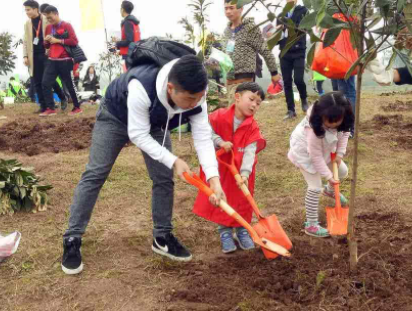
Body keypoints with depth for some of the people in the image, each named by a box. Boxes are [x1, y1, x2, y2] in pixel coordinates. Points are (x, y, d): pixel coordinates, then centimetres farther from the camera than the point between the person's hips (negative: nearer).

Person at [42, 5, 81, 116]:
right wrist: (46, 41, -2)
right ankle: (51, 109, 1)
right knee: (46, 83, -4)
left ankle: (77, 108, 14)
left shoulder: (66, 26, -5)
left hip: (64, 61, -6)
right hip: (52, 61, 6)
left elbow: (74, 41, -15)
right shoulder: (48, 28, 14)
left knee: (69, 84, 1)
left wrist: (58, 40, -15)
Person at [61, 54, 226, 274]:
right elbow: (138, 134, -36)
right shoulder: (141, 87, -47)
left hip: (154, 122, 5)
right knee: (95, 174, -5)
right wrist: (173, 161, -38)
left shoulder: (195, 94, -31)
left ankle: (162, 237, 16)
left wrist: (213, 178, -38)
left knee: (164, 178, -1)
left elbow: (203, 137, -28)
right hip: (116, 115, -4)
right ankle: (72, 240, 2)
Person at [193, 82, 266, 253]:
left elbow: (249, 151, -22)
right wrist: (220, 142, -24)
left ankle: (242, 230, 29)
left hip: (240, 171, 1)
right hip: (219, 168, -1)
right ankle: (225, 232, 23)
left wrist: (245, 173, -33)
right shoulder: (219, 116, -16)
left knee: (242, 201, 11)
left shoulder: (253, 127, -13)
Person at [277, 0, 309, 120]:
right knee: (287, 82, 2)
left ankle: (304, 100, 17)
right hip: (285, 53, 3)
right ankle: (291, 110, 9)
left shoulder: (303, 11, 4)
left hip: (298, 52, -3)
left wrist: (289, 24, -24)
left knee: (298, 79, -13)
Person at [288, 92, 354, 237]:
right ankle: (311, 225, 2)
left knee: (343, 171, 16)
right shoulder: (314, 130, -42)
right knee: (315, 187, -11)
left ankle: (330, 190, 51)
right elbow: (316, 156, -31)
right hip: (306, 153, -7)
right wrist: (328, 176, -24)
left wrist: (340, 153, -10)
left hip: (325, 149, 7)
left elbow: (344, 133, -2)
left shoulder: (341, 120, -25)